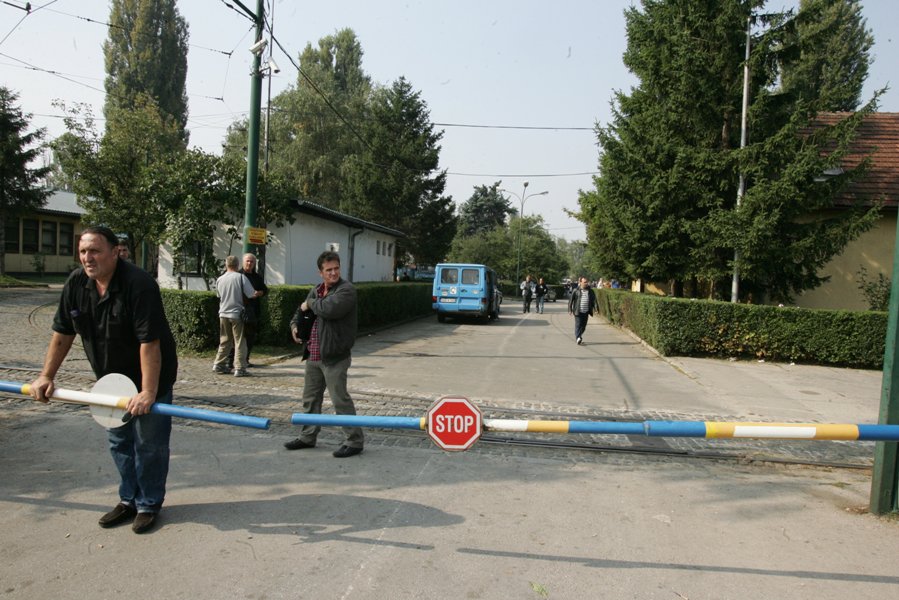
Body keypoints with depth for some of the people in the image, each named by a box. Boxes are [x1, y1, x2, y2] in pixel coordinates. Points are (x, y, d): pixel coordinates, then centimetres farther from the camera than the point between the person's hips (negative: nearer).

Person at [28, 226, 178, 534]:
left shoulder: (139, 284, -27)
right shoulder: (76, 283, -5)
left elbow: (150, 343, -31)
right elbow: (63, 333, 6)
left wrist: (148, 393, -32)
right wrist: (46, 376, 6)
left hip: (150, 377, -7)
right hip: (112, 377, 7)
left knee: (149, 444, 1)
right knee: (119, 442, 17)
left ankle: (149, 505, 17)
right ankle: (129, 500, 32)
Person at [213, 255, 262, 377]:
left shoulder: (219, 280, 3)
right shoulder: (241, 277, -11)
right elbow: (251, 295, -12)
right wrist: (258, 294, 10)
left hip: (223, 314, 5)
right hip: (237, 313, -5)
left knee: (225, 341, 18)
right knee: (240, 342, 1)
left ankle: (219, 364, 21)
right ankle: (239, 368, -1)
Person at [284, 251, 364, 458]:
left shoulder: (346, 290, -13)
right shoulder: (316, 290, 13)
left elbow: (330, 309, -31)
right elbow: (301, 311, 29)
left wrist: (310, 303, -12)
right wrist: (295, 325, 8)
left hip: (335, 357, -8)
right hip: (313, 355, 8)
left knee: (340, 399, -4)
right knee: (310, 398, 18)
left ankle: (355, 441, 7)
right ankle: (308, 437, 33)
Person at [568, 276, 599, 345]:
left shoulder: (590, 291, 8)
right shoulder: (576, 291, -1)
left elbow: (594, 300, 8)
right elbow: (571, 300, 0)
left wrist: (596, 307, -6)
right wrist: (570, 309, -4)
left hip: (586, 312, 4)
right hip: (578, 311, -4)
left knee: (583, 326, 9)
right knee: (578, 325, -9)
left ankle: (579, 337, 25)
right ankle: (578, 338, -11)